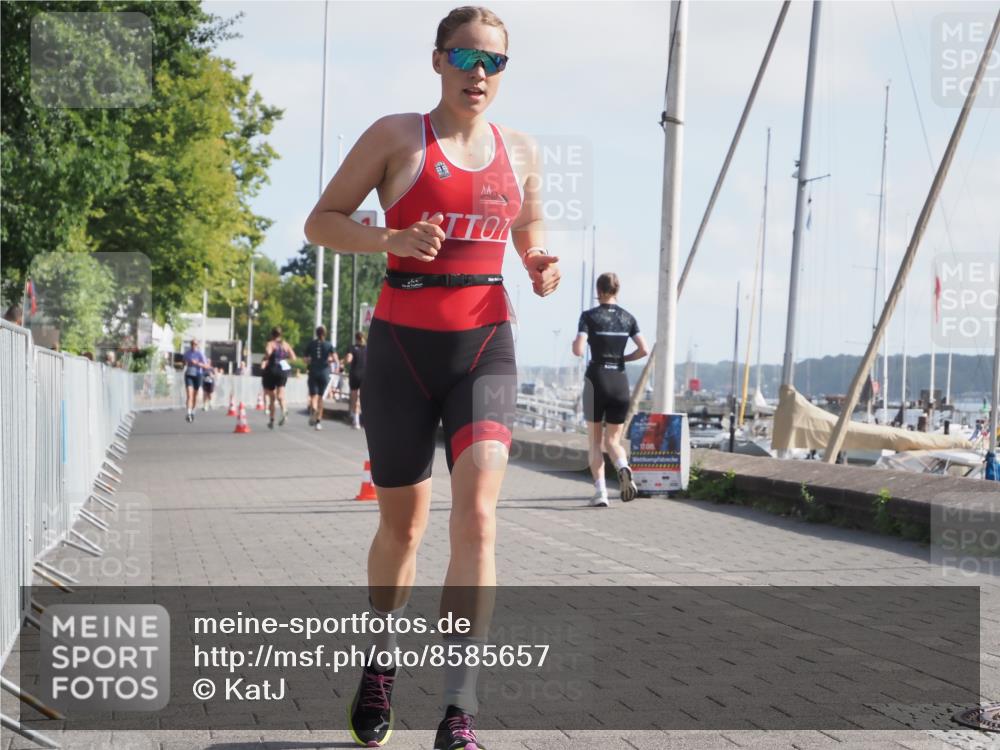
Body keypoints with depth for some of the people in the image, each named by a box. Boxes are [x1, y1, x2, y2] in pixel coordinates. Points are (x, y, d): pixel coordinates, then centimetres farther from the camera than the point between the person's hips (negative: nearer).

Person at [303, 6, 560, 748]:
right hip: (404, 349, -1)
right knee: (402, 524, 11)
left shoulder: (520, 151, 8)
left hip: (485, 349, 1)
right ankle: (381, 663, 39)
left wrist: (540, 263, 1)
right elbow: (321, 221, -1)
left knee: (477, 515, -18)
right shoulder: (395, 136, -2)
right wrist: (391, 239, -20)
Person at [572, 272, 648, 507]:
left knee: (595, 441, 9)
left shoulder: (590, 316, -3)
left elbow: (578, 350, -13)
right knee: (612, 440, 12)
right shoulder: (627, 317, 7)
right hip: (620, 381, 3)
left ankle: (600, 492, -3)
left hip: (596, 380, -3)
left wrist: (574, 343, 9)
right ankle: (623, 466, -21)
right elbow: (644, 350, -1)